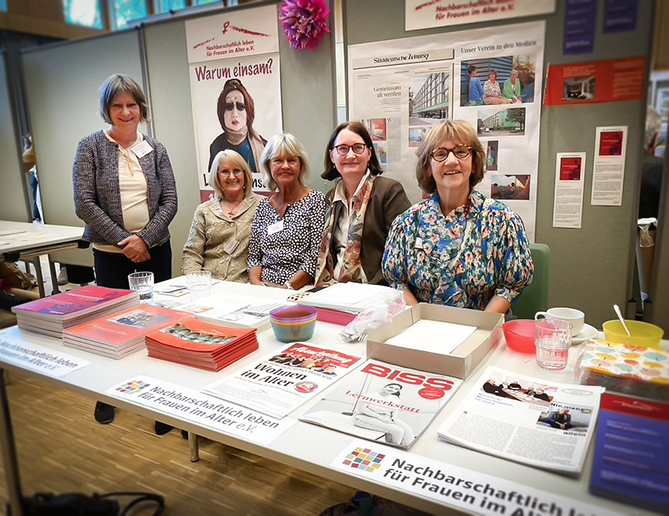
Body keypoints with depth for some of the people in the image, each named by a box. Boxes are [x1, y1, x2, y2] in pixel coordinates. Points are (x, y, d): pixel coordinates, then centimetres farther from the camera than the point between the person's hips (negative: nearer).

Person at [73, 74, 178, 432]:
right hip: (111, 253, -2)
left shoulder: (155, 149, 6)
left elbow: (169, 202, 1)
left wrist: (145, 239, -11)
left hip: (154, 249, 2)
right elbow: (84, 204, -8)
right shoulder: (91, 147, -1)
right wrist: (124, 241, -13)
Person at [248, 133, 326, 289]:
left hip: (302, 290, -4)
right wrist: (256, 283, -5)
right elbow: (254, 256, 13)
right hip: (264, 291, 4)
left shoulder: (316, 201, -1)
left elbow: (316, 258, -9)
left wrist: (287, 287, -17)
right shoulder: (263, 206, 13)